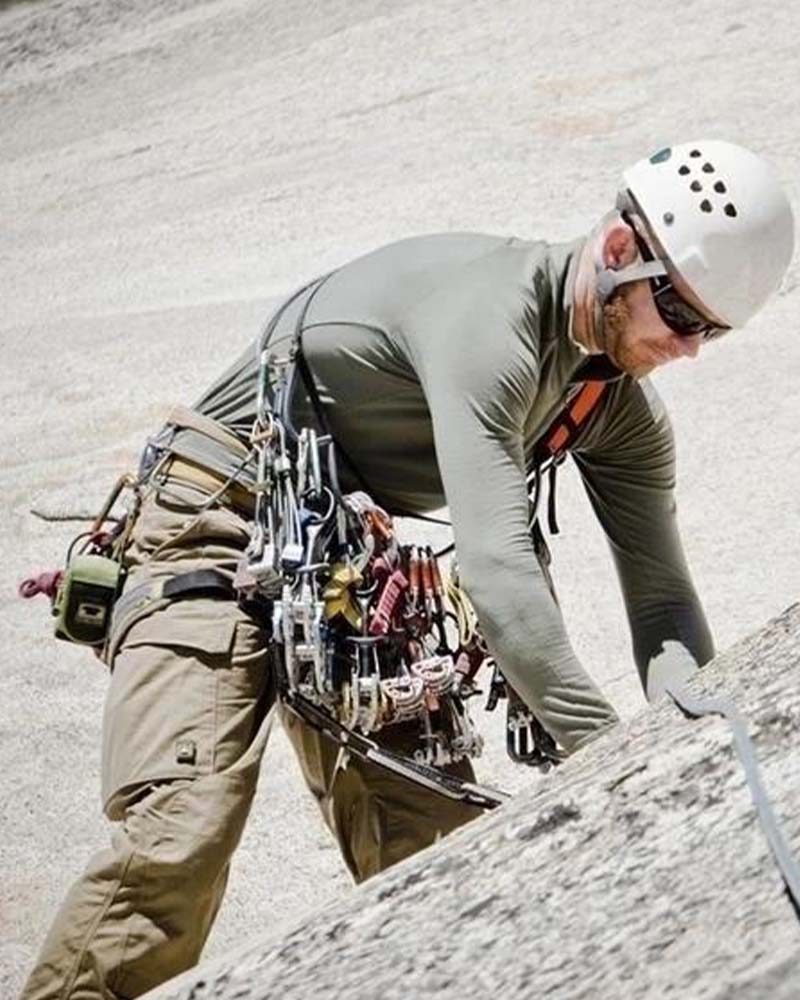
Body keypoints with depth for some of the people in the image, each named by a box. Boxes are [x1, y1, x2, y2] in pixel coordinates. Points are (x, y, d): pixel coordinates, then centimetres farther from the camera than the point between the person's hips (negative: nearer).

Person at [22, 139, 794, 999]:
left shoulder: (622, 415, -1)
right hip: (222, 528, -8)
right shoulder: (488, 316, -29)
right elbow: (494, 566, -37)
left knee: (432, 859, -2)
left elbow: (663, 603, -3)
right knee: (182, 836, -23)